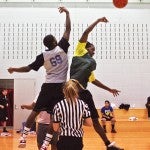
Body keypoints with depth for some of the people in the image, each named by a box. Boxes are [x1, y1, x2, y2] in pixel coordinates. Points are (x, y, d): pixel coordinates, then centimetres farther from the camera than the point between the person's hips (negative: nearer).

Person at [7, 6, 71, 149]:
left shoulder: (43, 55, 2)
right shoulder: (62, 48, -4)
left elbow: (28, 68, 5)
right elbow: (68, 29, 1)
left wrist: (13, 69, 21)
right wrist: (67, 13, 11)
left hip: (47, 86, 2)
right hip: (60, 86, -2)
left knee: (35, 111, 13)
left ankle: (24, 137, 14)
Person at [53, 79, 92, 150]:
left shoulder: (58, 106, -9)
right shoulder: (83, 104, -2)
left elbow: (55, 128, -6)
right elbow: (89, 123, -1)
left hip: (64, 140, -2)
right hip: (78, 140, 2)